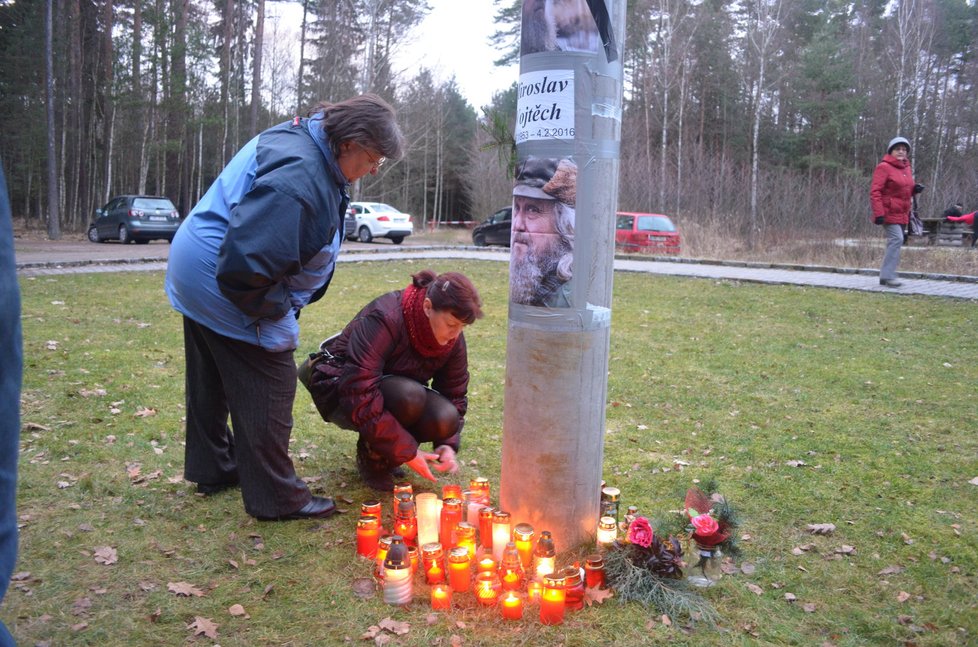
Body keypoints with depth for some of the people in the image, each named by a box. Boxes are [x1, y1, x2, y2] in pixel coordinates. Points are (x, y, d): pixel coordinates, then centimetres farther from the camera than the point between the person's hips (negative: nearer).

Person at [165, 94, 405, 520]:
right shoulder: (299, 176, -30)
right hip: (225, 290, -11)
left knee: (211, 384, 22)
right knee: (267, 392, -1)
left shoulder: (300, 139, 5)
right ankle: (278, 499, 11)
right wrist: (274, 310, -17)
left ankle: (214, 469, 41)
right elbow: (247, 260, -34)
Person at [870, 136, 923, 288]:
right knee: (896, 239, -19)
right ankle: (888, 276, -15)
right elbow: (875, 192, -16)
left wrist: (914, 189, 4)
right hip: (889, 212, -9)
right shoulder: (884, 167, -10)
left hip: (902, 213, 9)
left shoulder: (906, 168, 15)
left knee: (896, 242, 10)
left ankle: (886, 276, 17)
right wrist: (878, 213, -24)